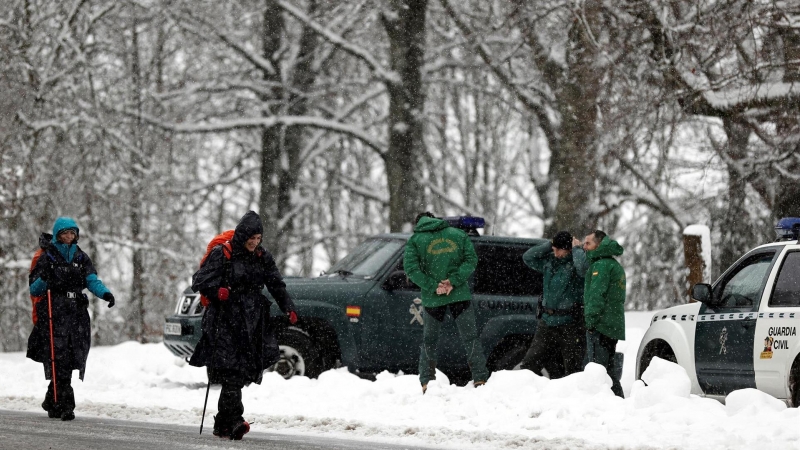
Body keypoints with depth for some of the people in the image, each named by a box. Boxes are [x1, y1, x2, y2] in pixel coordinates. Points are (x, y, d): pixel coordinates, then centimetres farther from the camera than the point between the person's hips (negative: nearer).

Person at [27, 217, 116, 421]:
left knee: (71, 359, 5)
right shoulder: (47, 257, 3)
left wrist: (105, 293, -19)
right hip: (54, 315, -4)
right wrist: (43, 280, -20)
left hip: (77, 314, 4)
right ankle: (66, 405, -15)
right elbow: (34, 289, 2)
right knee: (59, 360, -13)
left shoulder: (81, 257, 14)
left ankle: (52, 402, 23)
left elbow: (92, 281, 1)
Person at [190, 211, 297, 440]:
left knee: (243, 373, 3)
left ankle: (222, 425, 12)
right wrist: (216, 290, -23)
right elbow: (199, 281, -4)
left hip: (252, 324, 5)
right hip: (226, 322, -5)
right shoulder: (222, 254, -5)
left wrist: (288, 308, 1)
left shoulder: (262, 257, 11)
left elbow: (276, 285, 16)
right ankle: (234, 421, -20)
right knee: (232, 372, -15)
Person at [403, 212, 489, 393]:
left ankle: (426, 382, 9)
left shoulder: (415, 240, 3)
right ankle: (480, 380, -1)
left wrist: (433, 287, -10)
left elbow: (411, 268, -8)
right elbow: (471, 260, -2)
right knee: (470, 338, 4)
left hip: (432, 298, 0)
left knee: (429, 341, 11)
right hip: (460, 295, 0)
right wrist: (454, 281, -9)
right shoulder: (459, 235, 8)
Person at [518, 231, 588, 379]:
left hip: (570, 325, -7)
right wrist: (548, 245, 4)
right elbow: (528, 257, 11)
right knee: (530, 363, 6)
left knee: (572, 369, -2)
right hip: (547, 322, 7)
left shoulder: (574, 263, -10)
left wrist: (576, 249, -15)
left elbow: (583, 267, -32)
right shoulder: (549, 261, 10)